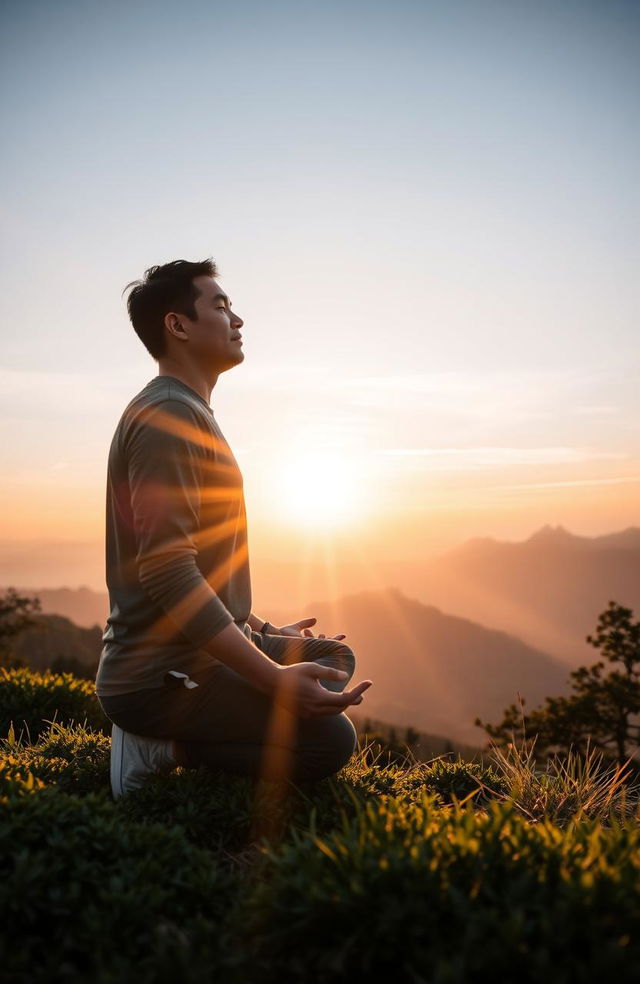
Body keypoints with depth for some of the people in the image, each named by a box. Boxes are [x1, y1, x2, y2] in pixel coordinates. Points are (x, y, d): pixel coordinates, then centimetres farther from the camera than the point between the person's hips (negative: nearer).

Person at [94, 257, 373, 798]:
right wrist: (276, 679, -28)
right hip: (157, 675, -10)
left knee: (336, 658, 16)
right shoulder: (169, 415, -16)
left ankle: (175, 736, 6)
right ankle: (164, 748, -5)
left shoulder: (191, 413, 17)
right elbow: (166, 572, -27)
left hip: (198, 649, 10)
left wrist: (263, 630, 23)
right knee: (330, 738, -19)